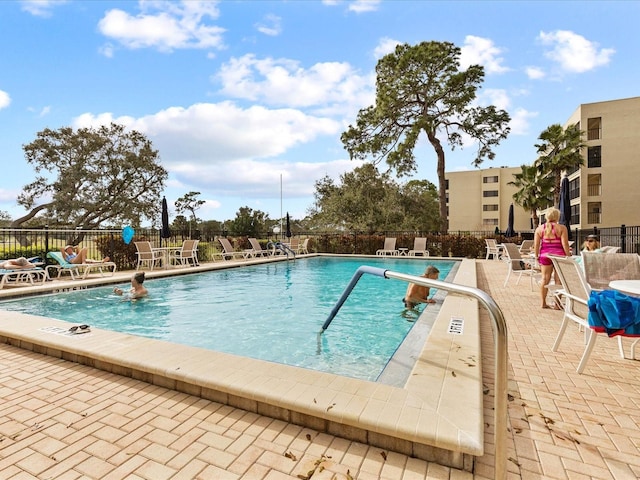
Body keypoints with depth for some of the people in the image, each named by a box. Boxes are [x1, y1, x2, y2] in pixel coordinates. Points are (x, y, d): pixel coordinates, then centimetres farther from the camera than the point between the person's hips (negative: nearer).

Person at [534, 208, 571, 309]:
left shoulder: (539, 228, 4)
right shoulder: (561, 228, -5)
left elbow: (536, 245, 3)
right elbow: (565, 244, -9)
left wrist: (537, 257, 11)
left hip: (545, 255, 3)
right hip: (559, 255, -2)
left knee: (545, 279, 9)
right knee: (558, 280, 5)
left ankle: (543, 303, 13)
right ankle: (557, 304, 9)